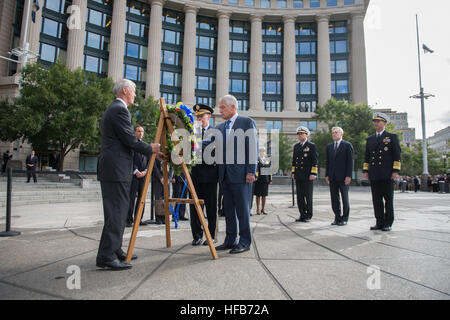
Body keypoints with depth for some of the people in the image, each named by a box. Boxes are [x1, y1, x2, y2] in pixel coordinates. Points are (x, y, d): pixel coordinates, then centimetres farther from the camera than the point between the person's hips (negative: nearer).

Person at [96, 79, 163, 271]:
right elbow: (130, 140, -16)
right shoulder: (120, 110, -10)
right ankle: (106, 257, -3)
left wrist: (151, 152, 21)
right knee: (116, 213, -8)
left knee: (118, 212, 14)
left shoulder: (111, 109, 22)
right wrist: (151, 149, 1)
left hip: (111, 169, 11)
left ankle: (115, 251, 21)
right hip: (116, 170, -11)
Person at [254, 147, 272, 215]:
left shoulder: (268, 160, 13)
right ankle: (258, 209, 11)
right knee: (258, 195, 3)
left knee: (264, 195, 7)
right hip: (258, 179, -4)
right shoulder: (257, 159, 0)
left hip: (266, 179, 4)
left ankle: (263, 209, 18)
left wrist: (270, 179, 8)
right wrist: (255, 176, -19)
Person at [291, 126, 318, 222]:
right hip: (298, 176, 5)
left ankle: (308, 215, 10)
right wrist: (293, 172, 12)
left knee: (308, 196, 0)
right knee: (300, 196, 5)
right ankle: (302, 215, 13)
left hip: (307, 176, -5)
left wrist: (313, 174, -13)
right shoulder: (296, 146, 15)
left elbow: (315, 161, -6)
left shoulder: (311, 146, -2)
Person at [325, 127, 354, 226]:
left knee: (345, 198, 5)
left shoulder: (347, 145, -1)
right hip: (332, 177, 5)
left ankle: (344, 219, 14)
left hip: (343, 177, -5)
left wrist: (348, 176, -13)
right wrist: (327, 175, 7)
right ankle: (337, 218, 16)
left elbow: (350, 161, -6)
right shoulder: (329, 146, 14)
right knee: (334, 199, 7)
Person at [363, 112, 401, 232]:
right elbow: (366, 156, 17)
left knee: (388, 199, 2)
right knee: (376, 199, 5)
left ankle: (388, 223, 10)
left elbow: (397, 155, -1)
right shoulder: (370, 139, 16)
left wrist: (396, 171, -9)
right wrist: (365, 171, 9)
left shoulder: (392, 137, 4)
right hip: (374, 175, 4)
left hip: (387, 174, -4)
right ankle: (379, 223, 11)